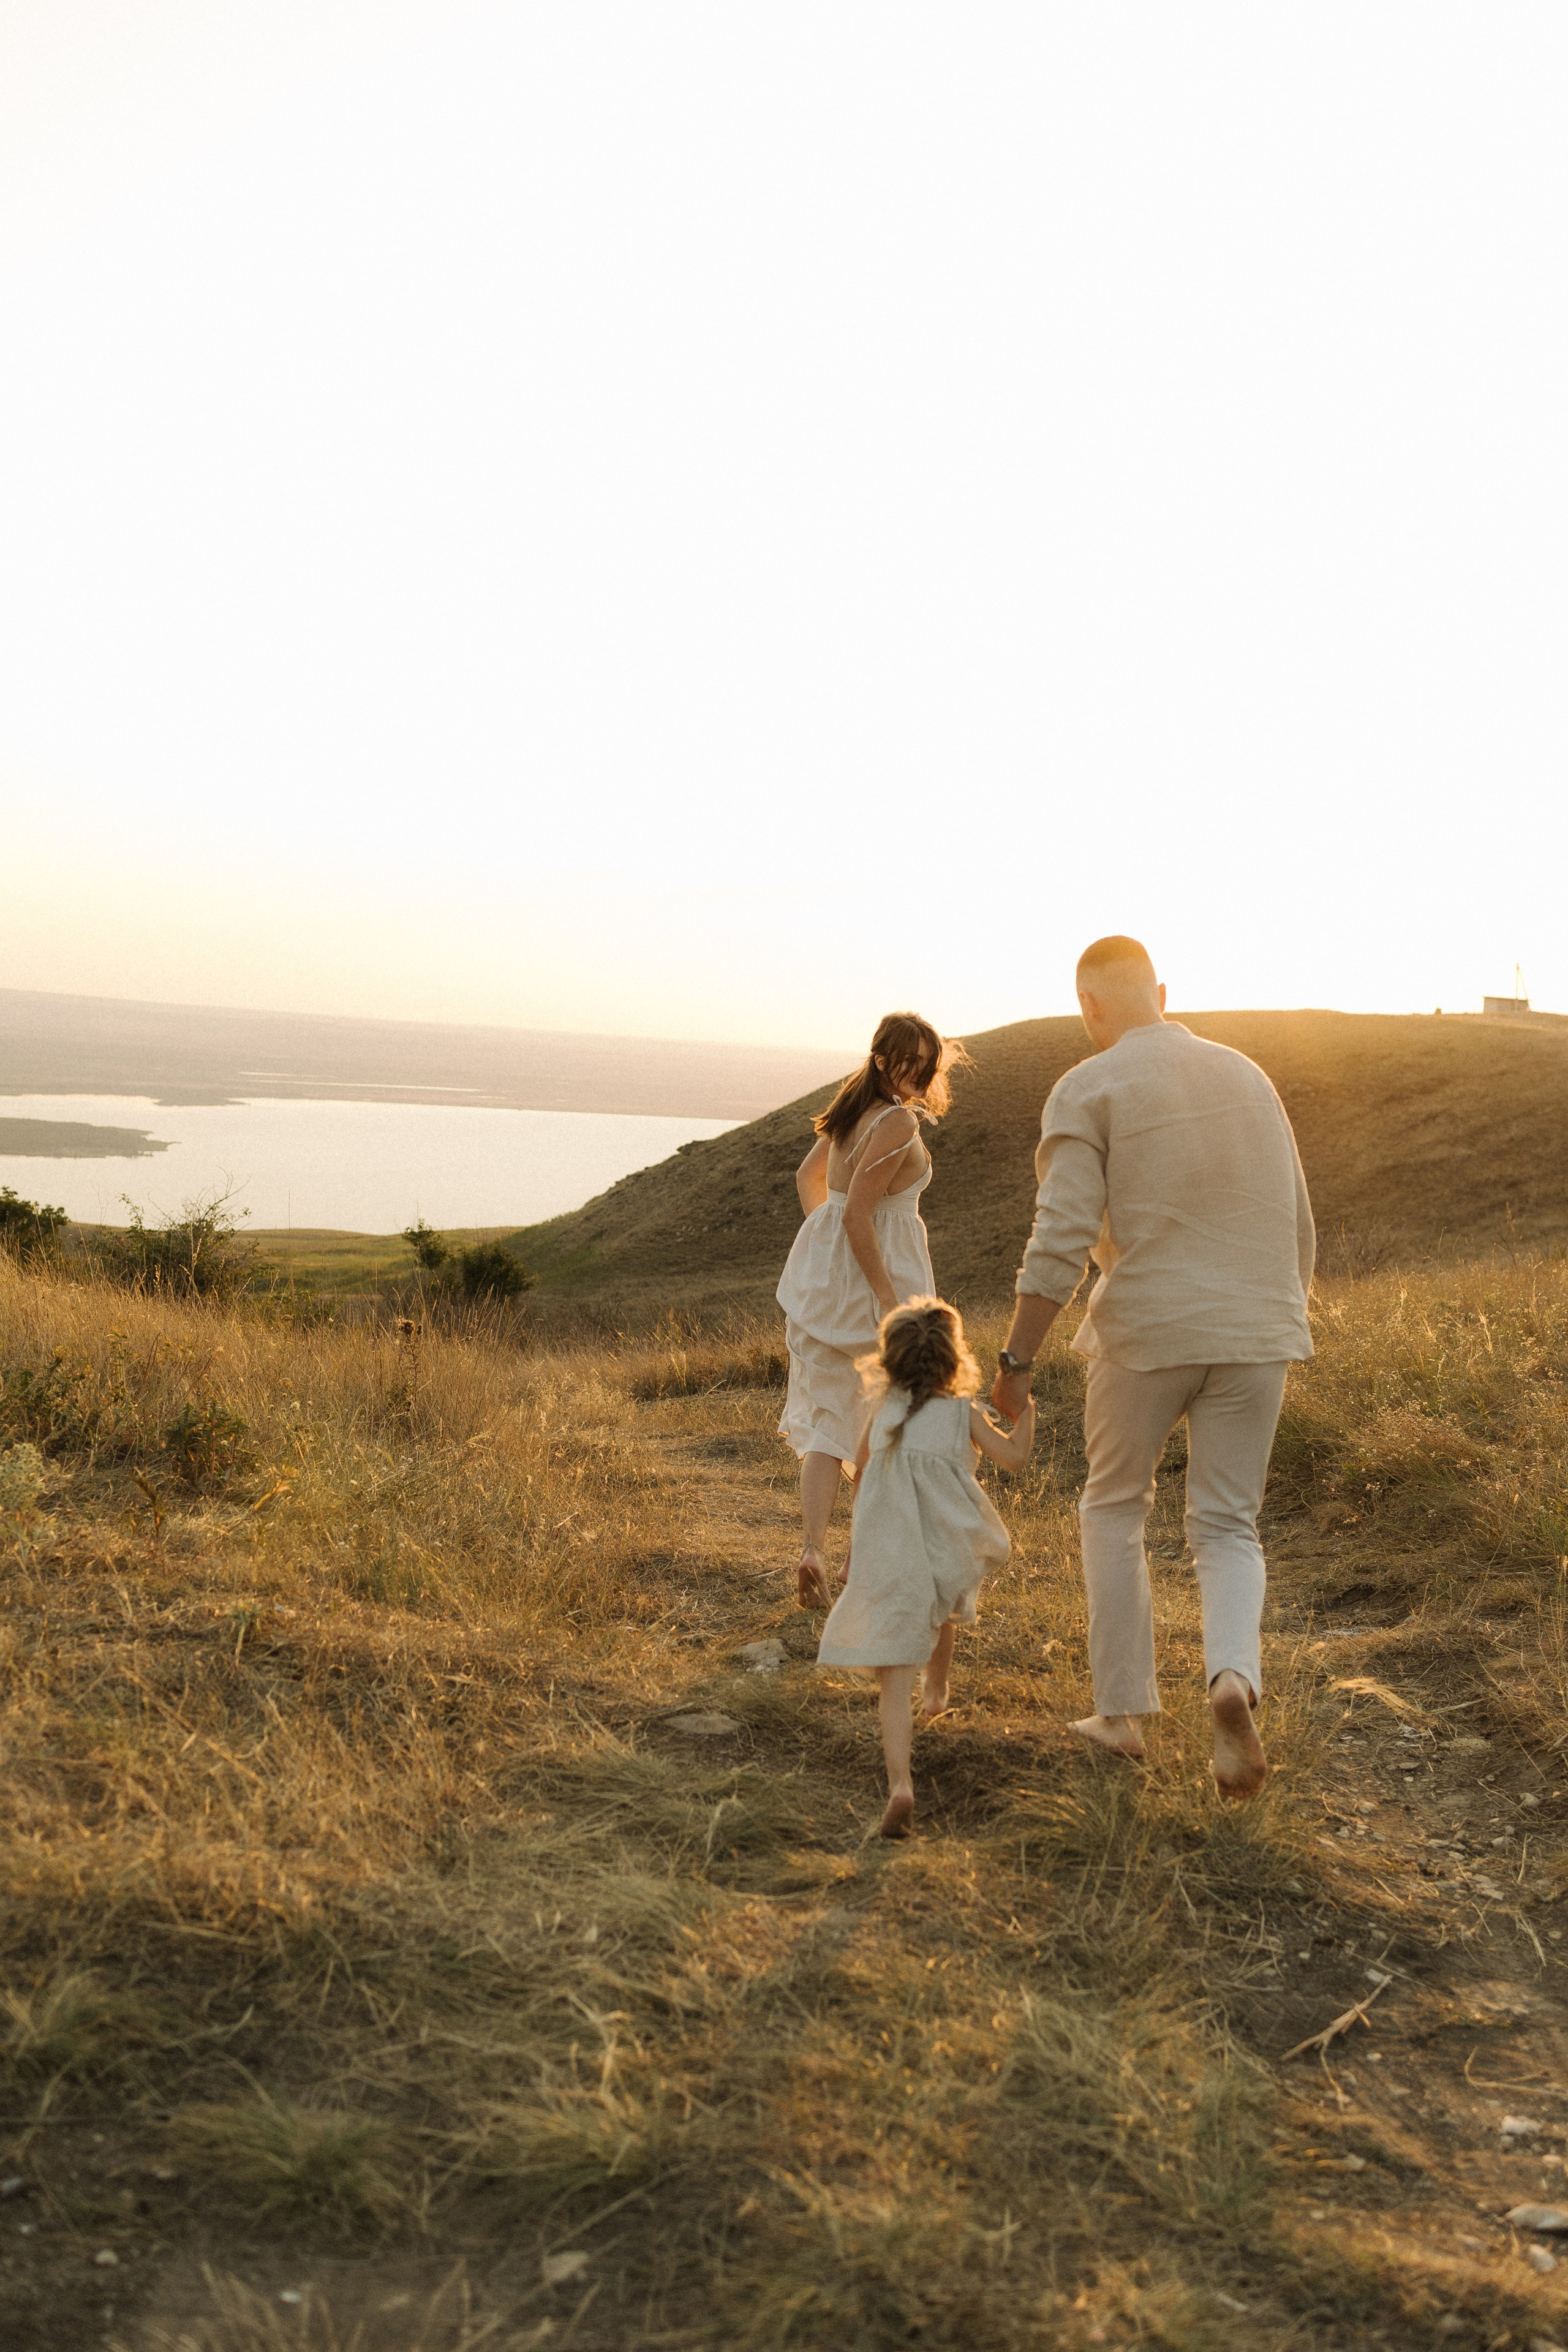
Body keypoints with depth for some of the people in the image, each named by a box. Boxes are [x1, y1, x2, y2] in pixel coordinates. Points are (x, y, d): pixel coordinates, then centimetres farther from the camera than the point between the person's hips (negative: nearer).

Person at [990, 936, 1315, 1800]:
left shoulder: (1085, 1091, -6)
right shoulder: (1245, 1075, 11)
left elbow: (1059, 1241, -16)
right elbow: (1294, 1222, 14)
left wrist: (1016, 1360, -10)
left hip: (1146, 1333, -3)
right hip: (1254, 1332, 4)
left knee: (1114, 1506, 19)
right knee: (1226, 1530, 11)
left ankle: (1123, 1712, 22)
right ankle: (1233, 1681, -17)